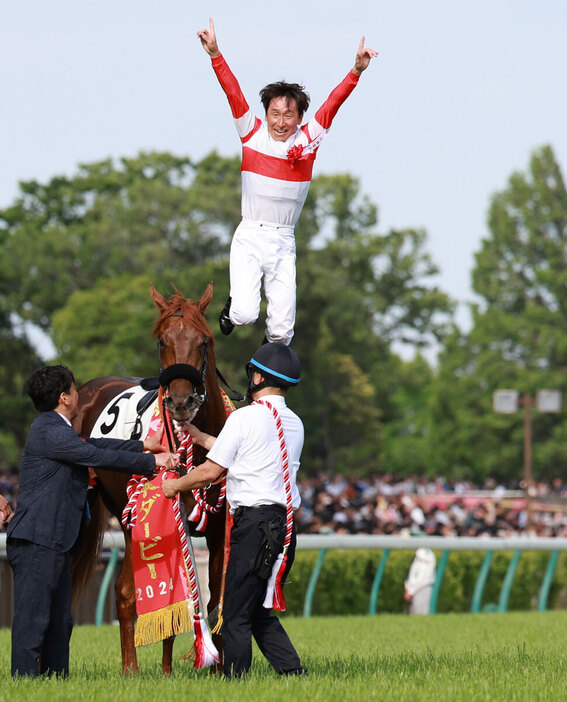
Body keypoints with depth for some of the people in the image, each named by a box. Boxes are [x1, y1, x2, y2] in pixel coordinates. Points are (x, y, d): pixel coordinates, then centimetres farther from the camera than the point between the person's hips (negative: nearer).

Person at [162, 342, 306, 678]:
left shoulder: (245, 417, -8)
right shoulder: (295, 423, 14)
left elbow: (211, 471, -5)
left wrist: (175, 486, 13)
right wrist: (200, 438, 36)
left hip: (254, 521, -8)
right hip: (286, 523, 8)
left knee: (236, 614, -2)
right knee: (260, 611, 15)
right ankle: (294, 672, 4)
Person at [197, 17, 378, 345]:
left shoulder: (308, 141, 2)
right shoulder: (253, 134, 1)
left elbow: (332, 104, -2)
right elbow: (233, 93, -5)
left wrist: (357, 71, -14)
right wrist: (215, 54, -15)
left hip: (284, 243, 1)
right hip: (249, 237, -1)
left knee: (282, 328, -1)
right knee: (246, 314, -16)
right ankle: (234, 305, 20)